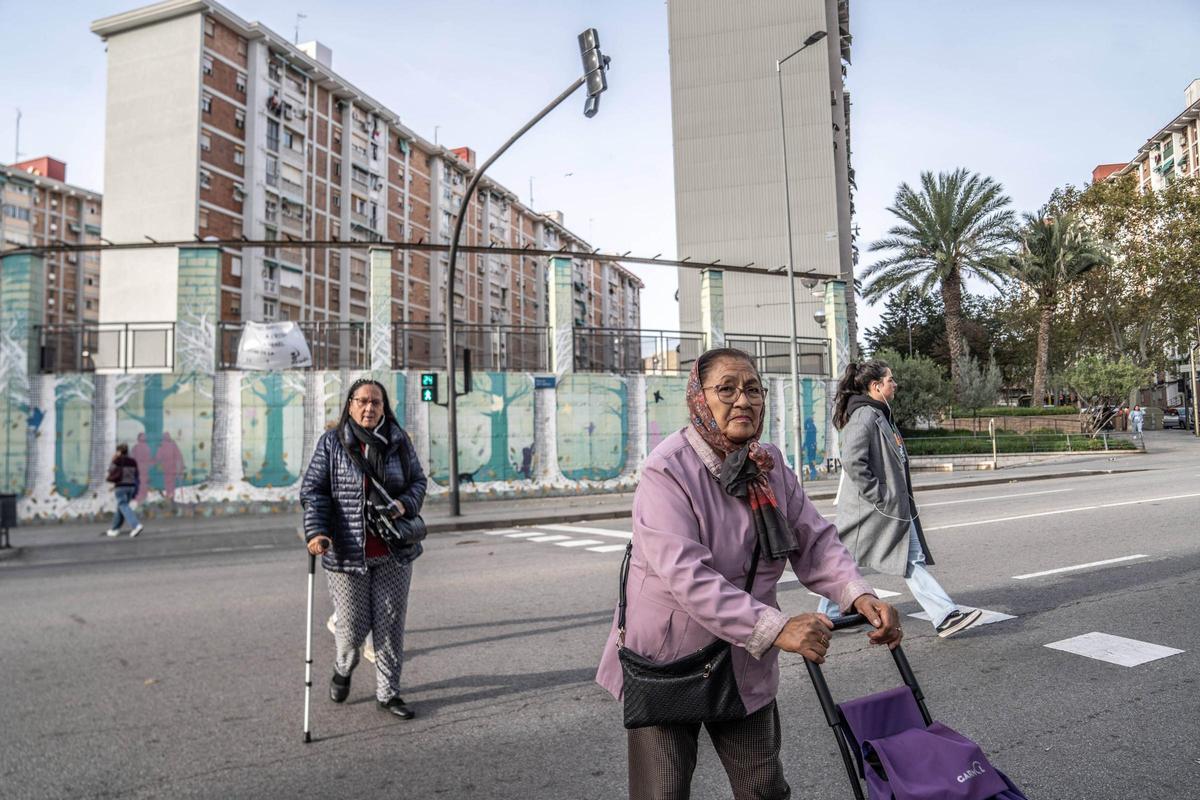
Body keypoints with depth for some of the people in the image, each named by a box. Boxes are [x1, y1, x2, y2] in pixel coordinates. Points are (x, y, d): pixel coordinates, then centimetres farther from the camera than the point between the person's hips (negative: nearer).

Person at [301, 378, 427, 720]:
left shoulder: (399, 441, 4)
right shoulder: (331, 443, -3)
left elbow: (418, 480, 11)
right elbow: (313, 491, -5)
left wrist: (403, 504, -10)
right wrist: (317, 532, -18)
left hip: (394, 553, 2)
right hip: (347, 551, -2)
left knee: (390, 624, 7)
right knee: (353, 625, 6)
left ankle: (388, 692, 24)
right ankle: (343, 667, 41)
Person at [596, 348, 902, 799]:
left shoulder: (770, 465, -1)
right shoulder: (668, 470, -23)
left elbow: (815, 540, -2)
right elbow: (686, 576, -32)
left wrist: (859, 595, -21)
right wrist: (776, 629, -38)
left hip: (745, 665, 6)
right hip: (666, 663, -6)